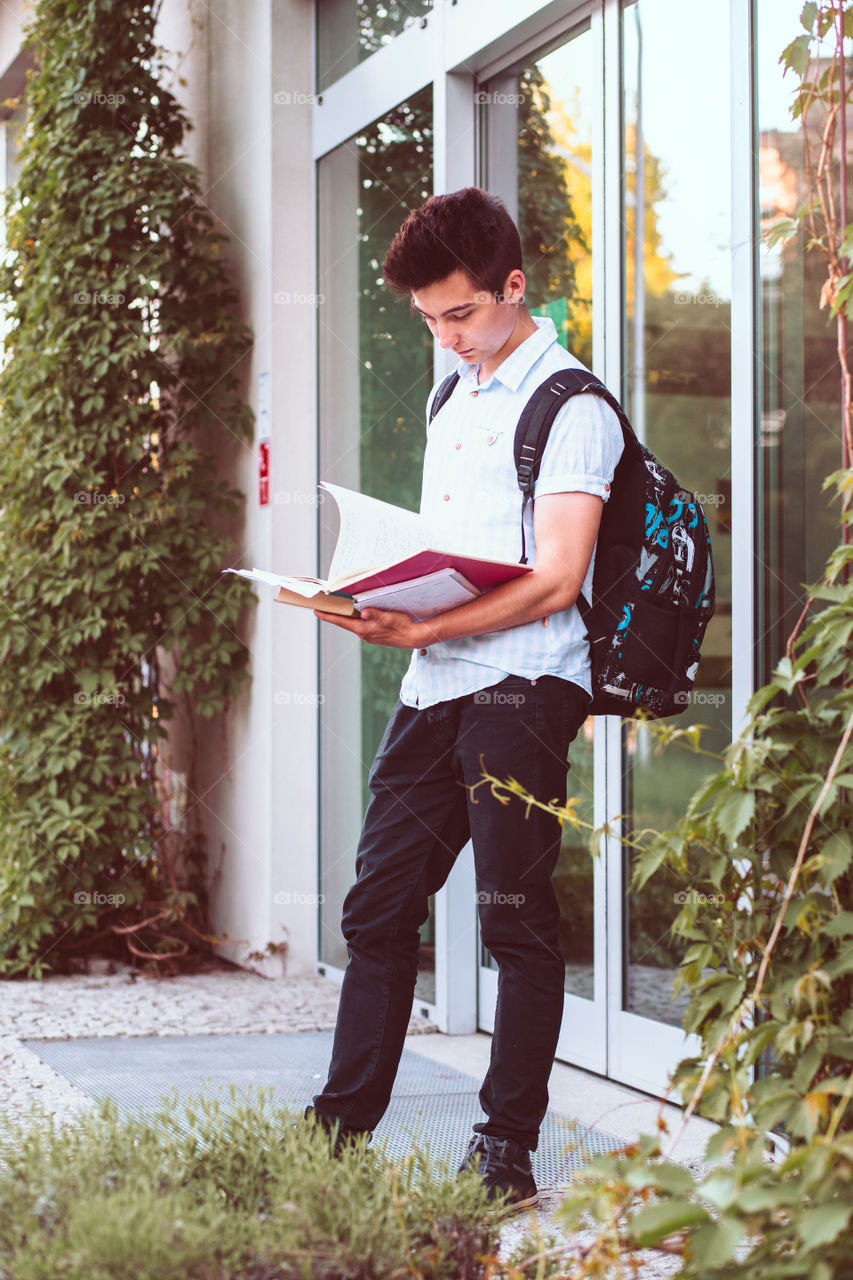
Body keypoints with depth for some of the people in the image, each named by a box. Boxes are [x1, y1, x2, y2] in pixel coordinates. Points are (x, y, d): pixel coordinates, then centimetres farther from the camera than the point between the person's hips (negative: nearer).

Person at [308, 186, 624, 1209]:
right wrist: (377, 601, 5)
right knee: (378, 908, 7)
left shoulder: (571, 407, -6)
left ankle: (508, 1147, 3)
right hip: (434, 692, 8)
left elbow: (555, 580, -15)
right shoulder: (451, 402, 20)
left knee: (516, 918, -4)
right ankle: (342, 1127, 13)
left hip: (521, 687, -8)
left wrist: (426, 628, -22)